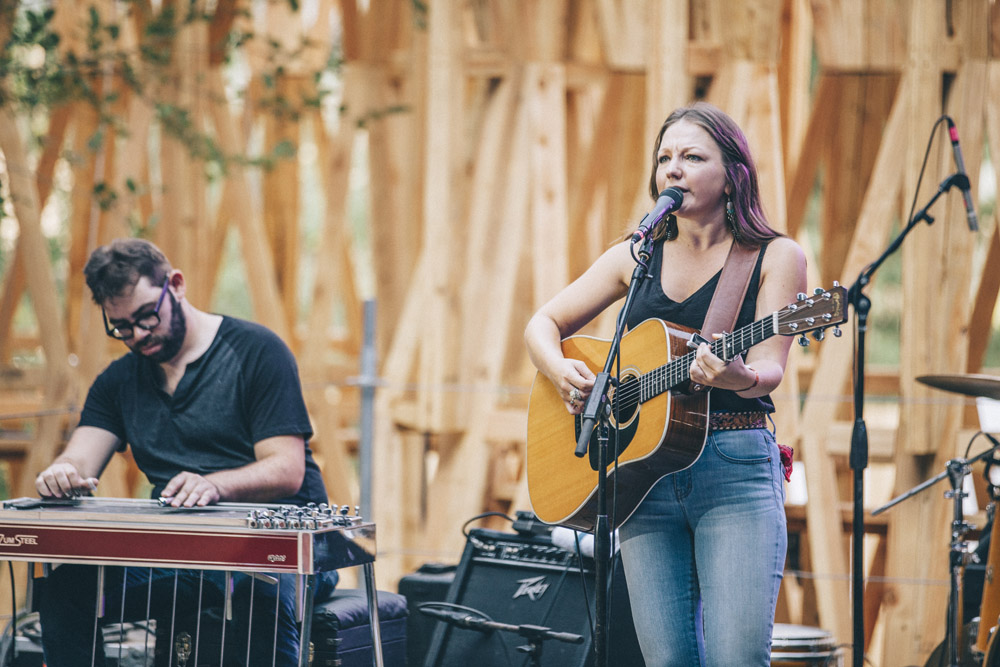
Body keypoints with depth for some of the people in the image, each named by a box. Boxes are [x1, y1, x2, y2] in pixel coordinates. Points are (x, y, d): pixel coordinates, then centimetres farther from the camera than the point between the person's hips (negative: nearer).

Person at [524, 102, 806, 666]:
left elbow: (769, 368, -9)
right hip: (643, 471, 3)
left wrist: (739, 378, -32)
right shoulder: (638, 256, 14)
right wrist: (563, 372, -3)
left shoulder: (775, 257, 3)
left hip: (736, 470, -3)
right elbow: (543, 325, 19)